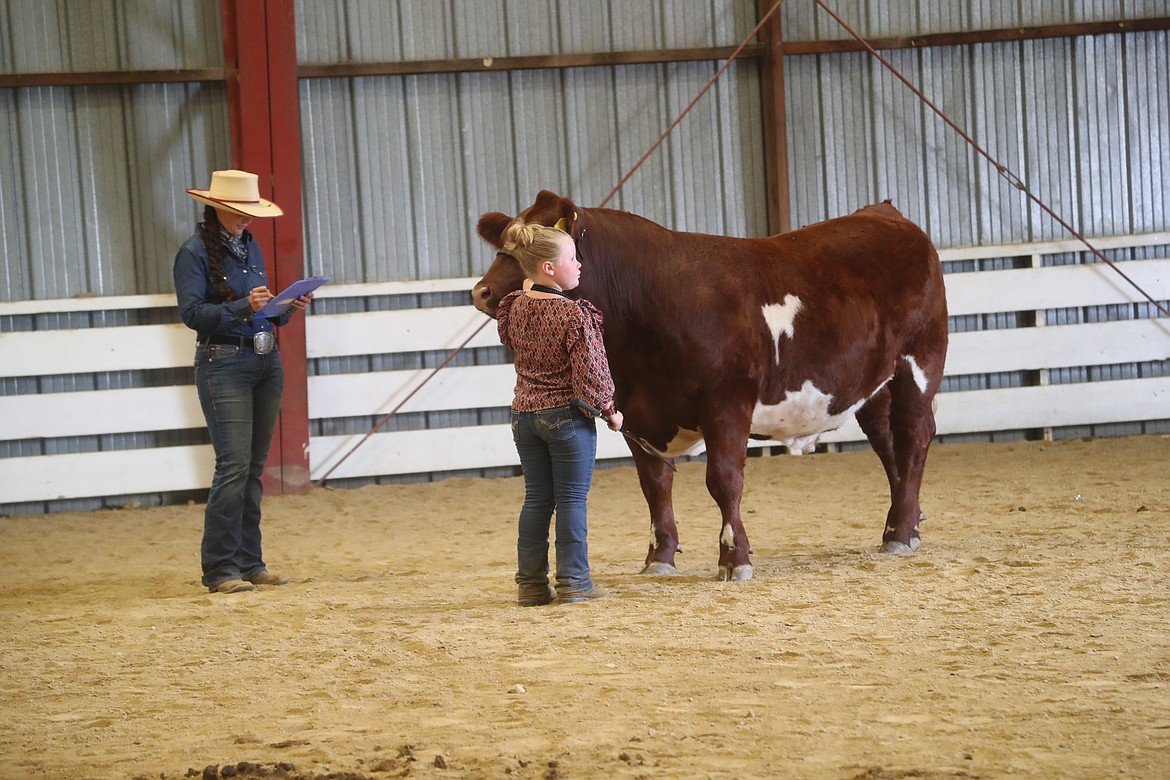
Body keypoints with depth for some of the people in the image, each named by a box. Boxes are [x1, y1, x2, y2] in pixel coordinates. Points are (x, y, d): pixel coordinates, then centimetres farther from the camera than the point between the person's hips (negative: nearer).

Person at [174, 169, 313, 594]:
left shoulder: (249, 246, 13)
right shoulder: (195, 252, -7)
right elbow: (192, 312, -15)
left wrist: (289, 308, 0)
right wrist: (244, 306, -25)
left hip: (266, 362, 7)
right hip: (224, 364, -7)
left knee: (256, 465, 9)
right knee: (234, 464, -12)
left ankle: (249, 562, 15)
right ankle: (220, 569, -8)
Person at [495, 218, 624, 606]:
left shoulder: (515, 307, 0)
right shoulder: (575, 316, -18)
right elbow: (590, 372, -17)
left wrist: (529, 289, 26)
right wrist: (609, 410, -2)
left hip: (524, 413, 6)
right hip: (568, 415, -6)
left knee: (536, 499, 12)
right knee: (572, 498, 2)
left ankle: (531, 582, 13)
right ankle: (573, 581, 4)